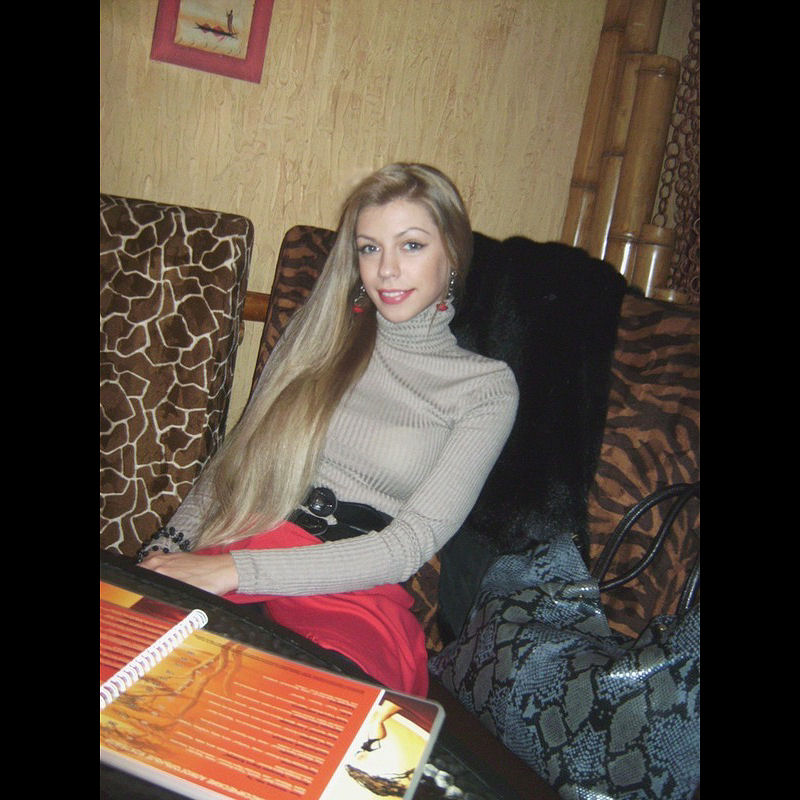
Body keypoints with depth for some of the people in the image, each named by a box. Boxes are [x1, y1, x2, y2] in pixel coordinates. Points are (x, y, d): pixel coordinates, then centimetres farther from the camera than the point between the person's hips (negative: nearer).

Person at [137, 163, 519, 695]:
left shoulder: (486, 386, 4)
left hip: (359, 599, -3)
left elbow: (411, 543, -7)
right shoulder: (320, 333, 16)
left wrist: (237, 570, -15)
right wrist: (168, 548, -2)